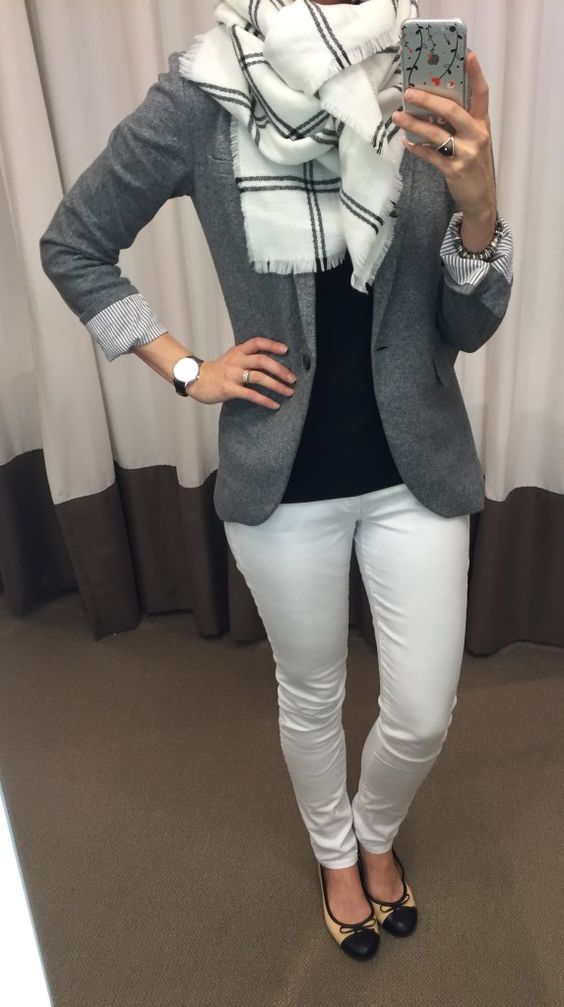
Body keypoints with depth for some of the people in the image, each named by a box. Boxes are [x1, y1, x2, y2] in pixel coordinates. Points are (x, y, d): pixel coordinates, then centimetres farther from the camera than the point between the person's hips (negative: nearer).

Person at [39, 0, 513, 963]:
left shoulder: (426, 94, -3)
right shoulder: (200, 98, -9)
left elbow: (469, 327, -3)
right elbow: (72, 246, 3)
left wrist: (478, 203, -22)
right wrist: (187, 370, -4)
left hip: (418, 468, 2)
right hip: (285, 480, -1)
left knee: (423, 714, 12)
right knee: (310, 699, 18)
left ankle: (378, 833, 49)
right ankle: (335, 854, 51)